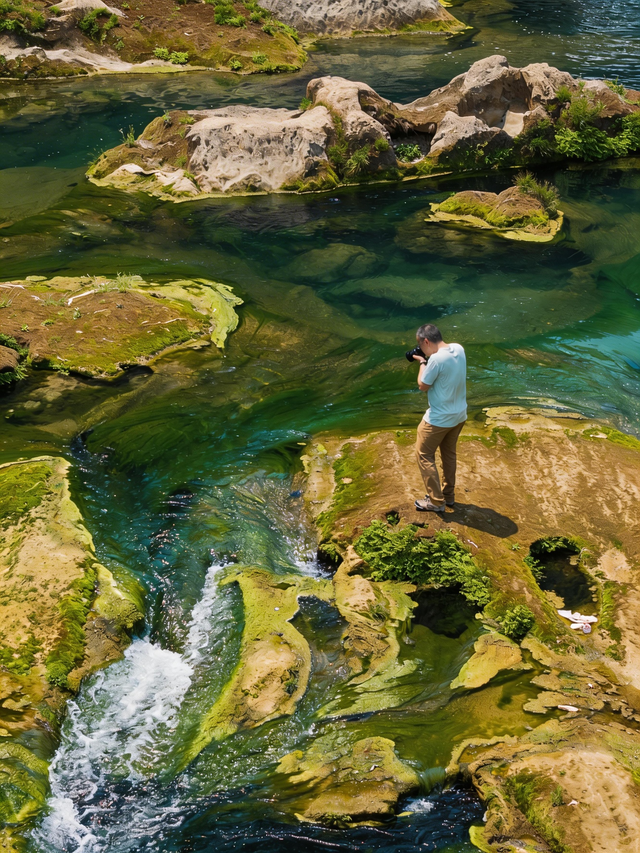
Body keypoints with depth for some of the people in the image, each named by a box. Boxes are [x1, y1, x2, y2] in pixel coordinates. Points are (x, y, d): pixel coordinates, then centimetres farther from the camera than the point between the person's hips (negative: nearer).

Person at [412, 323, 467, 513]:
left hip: (439, 419, -8)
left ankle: (436, 501, 11)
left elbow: (423, 386, -14)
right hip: (459, 415, 8)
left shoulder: (436, 359, -28)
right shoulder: (458, 349, -3)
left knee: (424, 455, 8)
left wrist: (422, 363, -3)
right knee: (449, 453, 23)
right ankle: (448, 495, 34)